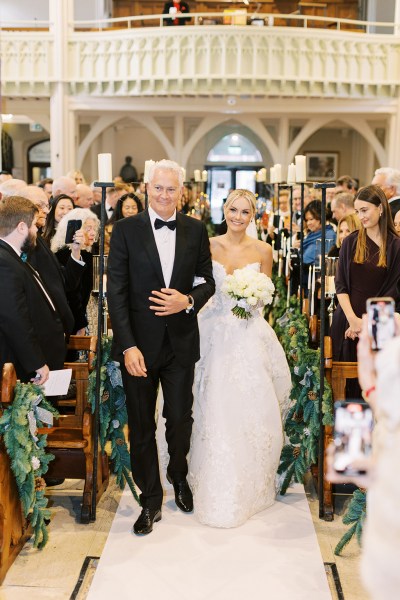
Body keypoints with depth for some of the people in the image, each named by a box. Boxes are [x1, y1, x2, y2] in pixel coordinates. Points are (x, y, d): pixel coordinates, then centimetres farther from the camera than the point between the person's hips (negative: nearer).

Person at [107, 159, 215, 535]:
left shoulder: (196, 230, 2)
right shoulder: (126, 230, -5)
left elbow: (208, 281, 8)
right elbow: (116, 290, -8)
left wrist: (188, 301, -15)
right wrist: (128, 345, -15)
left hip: (181, 342, 2)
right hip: (139, 343, -1)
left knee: (180, 419, 14)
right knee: (142, 425, 10)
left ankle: (179, 478, 43)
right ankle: (150, 499, 28)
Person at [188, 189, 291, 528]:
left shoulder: (263, 250, 3)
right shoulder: (208, 246, 2)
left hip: (250, 335, 0)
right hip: (216, 333, 0)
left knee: (251, 408, 1)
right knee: (216, 409, 0)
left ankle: (251, 484, 22)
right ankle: (218, 486, 17)